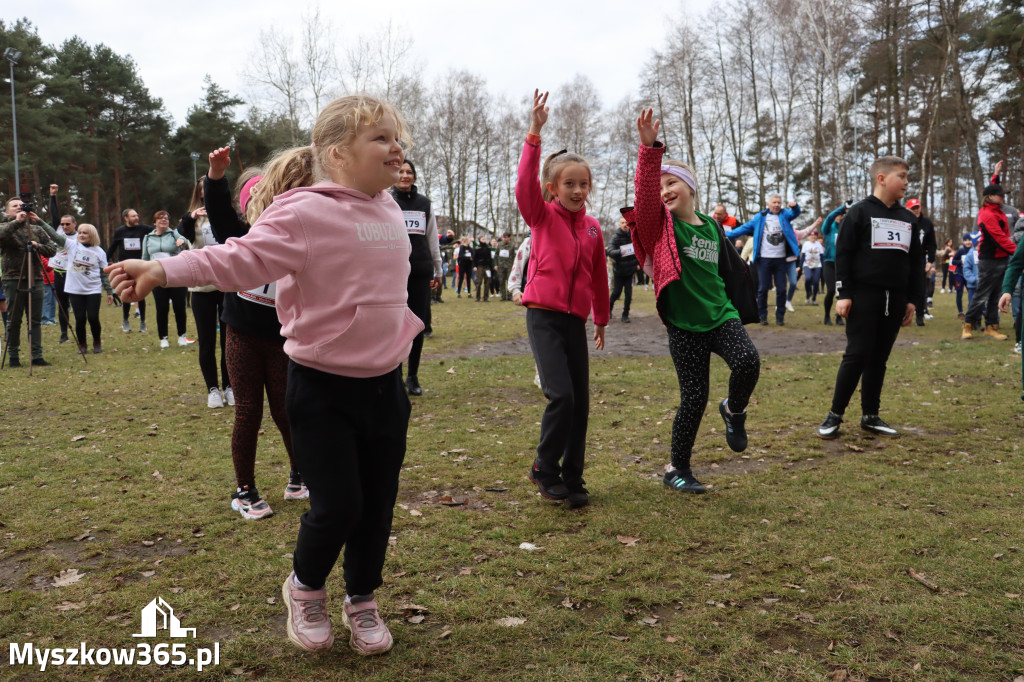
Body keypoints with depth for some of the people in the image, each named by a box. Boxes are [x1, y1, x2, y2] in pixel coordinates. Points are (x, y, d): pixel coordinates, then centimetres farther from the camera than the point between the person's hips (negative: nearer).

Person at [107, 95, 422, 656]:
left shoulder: (388, 212, 7)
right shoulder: (305, 213, -15)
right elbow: (244, 258, -27)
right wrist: (165, 270, -39)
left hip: (384, 384, 6)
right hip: (322, 387, -6)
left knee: (378, 507, 11)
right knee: (337, 506, -4)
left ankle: (362, 602, 35)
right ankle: (305, 588, 29)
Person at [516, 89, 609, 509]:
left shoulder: (593, 227, 10)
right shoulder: (542, 216, -1)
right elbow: (525, 186, -21)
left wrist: (602, 320, 26)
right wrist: (534, 134, -29)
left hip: (575, 320, 5)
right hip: (543, 316, -5)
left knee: (581, 402, 5)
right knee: (561, 395, -16)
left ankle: (572, 479, 19)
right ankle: (545, 469, 6)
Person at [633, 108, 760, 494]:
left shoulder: (712, 227, 11)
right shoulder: (660, 224, -1)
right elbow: (644, 193, -21)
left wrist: (740, 313, 20)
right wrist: (649, 148, -34)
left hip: (721, 316, 3)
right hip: (684, 324, -3)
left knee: (748, 362, -24)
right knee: (694, 398, -2)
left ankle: (734, 411, 10)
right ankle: (677, 470, 17)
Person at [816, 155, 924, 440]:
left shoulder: (908, 219, 15)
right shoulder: (860, 212, -2)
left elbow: (917, 262, 17)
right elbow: (843, 254, -6)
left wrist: (914, 299, 11)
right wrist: (843, 293, -12)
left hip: (895, 299, 5)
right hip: (863, 296, -5)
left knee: (879, 358, 9)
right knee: (857, 355, -8)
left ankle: (870, 416, 17)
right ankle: (835, 415, 1)